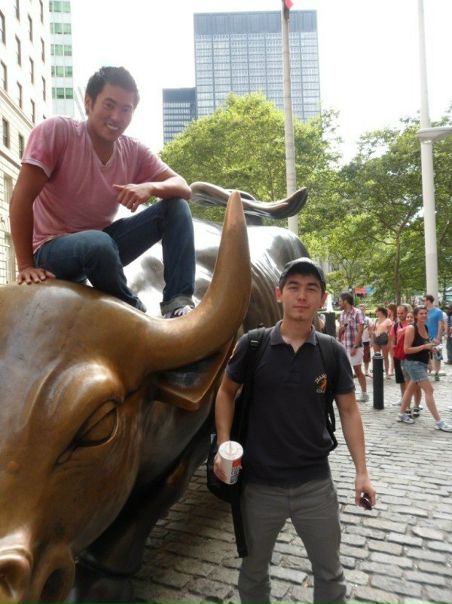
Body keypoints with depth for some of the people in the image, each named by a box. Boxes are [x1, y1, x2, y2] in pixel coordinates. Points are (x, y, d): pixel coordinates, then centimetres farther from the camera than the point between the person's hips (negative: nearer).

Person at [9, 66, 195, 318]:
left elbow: (184, 189, -10)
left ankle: (177, 301, -19)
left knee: (176, 207, -10)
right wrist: (26, 265, -22)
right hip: (53, 249, -5)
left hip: (102, 242, 5)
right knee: (98, 244, -40)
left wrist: (151, 187, -32)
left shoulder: (135, 152, -3)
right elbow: (23, 198, -19)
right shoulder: (56, 130, -16)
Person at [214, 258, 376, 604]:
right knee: (253, 571, 21)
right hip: (259, 484, 0)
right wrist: (224, 445, -8)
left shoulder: (333, 353, -6)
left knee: (330, 573, 20)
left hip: (316, 484, 1)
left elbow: (349, 411, 2)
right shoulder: (252, 345, -9)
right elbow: (226, 392, 3)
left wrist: (362, 471, -3)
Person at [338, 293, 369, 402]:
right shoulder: (342, 314, 9)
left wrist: (355, 347, -18)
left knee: (357, 370, 2)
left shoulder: (357, 313, -11)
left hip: (355, 347, -6)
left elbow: (360, 331, -15)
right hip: (343, 346, 7)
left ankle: (364, 394, 13)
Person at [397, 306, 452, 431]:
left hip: (422, 363, 9)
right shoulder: (411, 328, -17)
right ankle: (438, 422, -8)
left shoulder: (426, 328, 8)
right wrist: (424, 346, -22)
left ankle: (402, 414, 29)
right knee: (429, 390, -11)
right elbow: (406, 349, -20)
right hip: (414, 363, -9)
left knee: (411, 388, 16)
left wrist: (430, 347, 5)